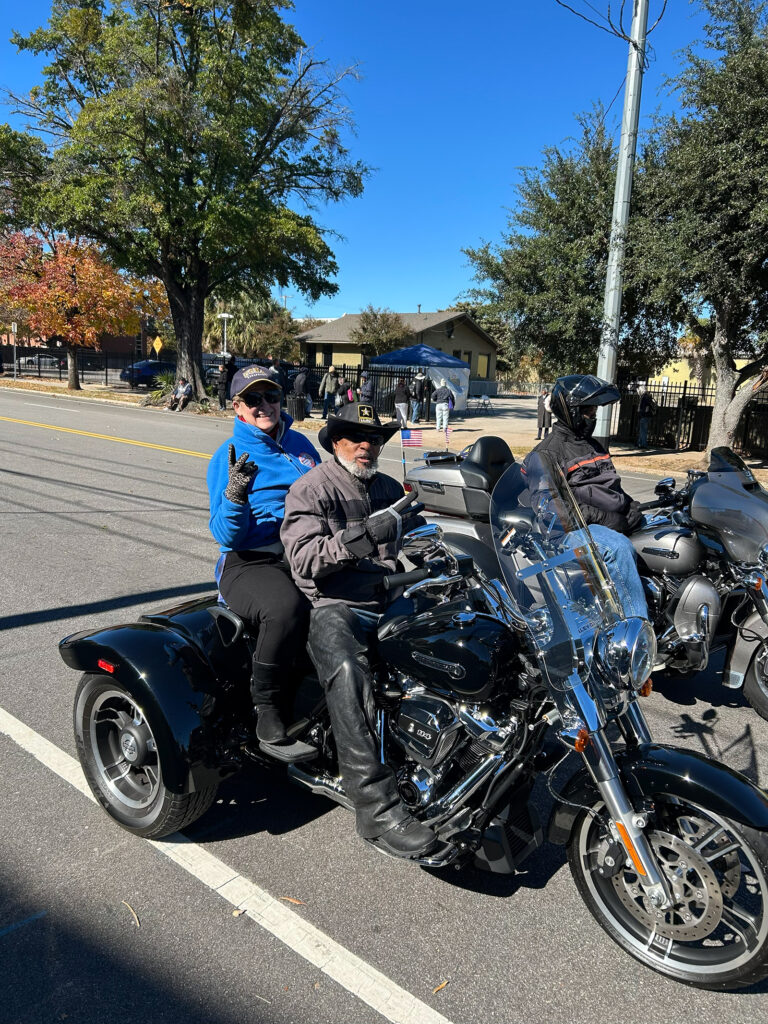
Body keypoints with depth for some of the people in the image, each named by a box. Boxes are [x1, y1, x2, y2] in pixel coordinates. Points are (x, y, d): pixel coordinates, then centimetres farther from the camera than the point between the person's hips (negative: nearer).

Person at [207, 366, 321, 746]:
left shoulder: (300, 443, 17)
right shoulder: (228, 457, 3)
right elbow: (227, 536, -6)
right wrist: (235, 494, -23)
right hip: (249, 562, -4)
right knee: (286, 606, -36)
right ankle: (267, 703, -11)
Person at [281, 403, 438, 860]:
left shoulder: (390, 489, 23)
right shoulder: (311, 489, 3)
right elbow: (304, 559, -12)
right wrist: (364, 536, -23)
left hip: (388, 601, 6)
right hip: (334, 607, -6)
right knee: (347, 670, -37)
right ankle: (376, 805, -38)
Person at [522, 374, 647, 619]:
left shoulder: (594, 446, 23)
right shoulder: (547, 453, -5)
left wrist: (630, 507, 5)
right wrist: (600, 517, -19)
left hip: (613, 520, 9)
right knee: (619, 547, -34)